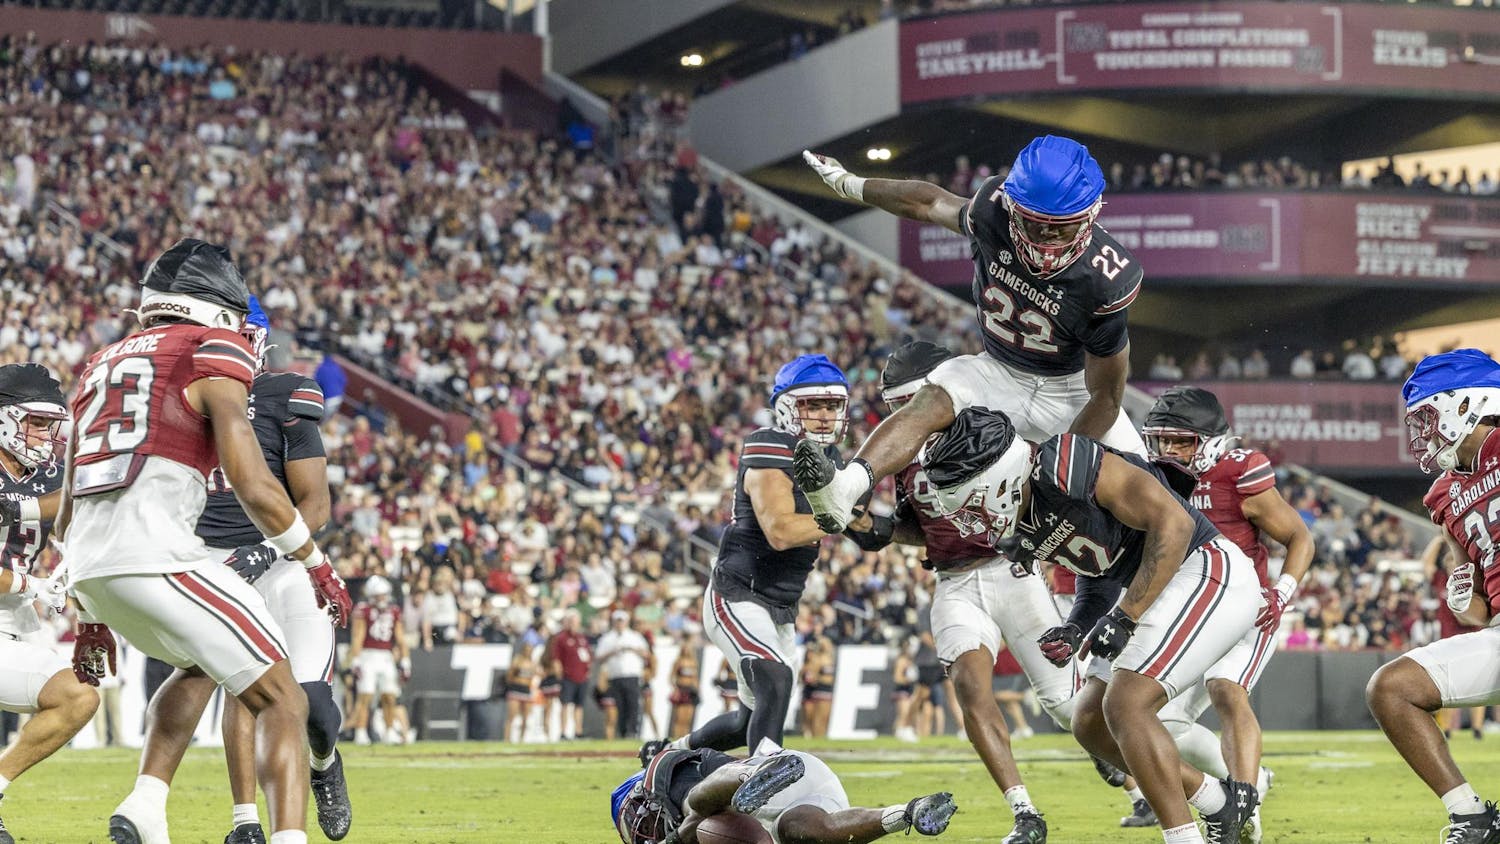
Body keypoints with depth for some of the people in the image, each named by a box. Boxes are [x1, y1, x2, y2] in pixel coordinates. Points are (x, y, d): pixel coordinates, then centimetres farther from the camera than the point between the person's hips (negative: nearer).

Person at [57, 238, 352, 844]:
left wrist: (91, 615, 34)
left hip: (90, 566, 7)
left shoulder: (102, 367, 25)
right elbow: (253, 486, -7)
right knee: (282, 702, 1)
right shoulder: (212, 357, 3)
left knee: (199, 667, 32)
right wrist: (317, 563, 6)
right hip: (156, 557, -7)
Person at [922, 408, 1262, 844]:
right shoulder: (1018, 533, 3)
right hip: (1157, 589, 10)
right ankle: (1221, 803, 22)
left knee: (1124, 705, -21)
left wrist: (1124, 617, -25)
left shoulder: (1064, 465, -25)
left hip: (1208, 568, -10)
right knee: (1090, 723, 10)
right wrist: (1076, 627, -3)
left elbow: (1173, 522, -25)